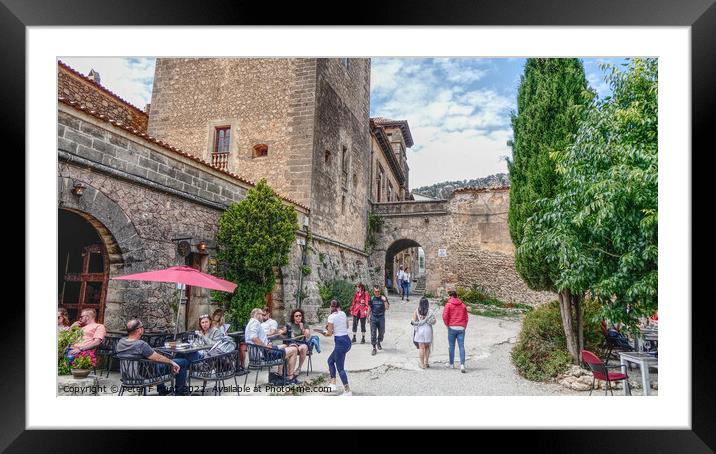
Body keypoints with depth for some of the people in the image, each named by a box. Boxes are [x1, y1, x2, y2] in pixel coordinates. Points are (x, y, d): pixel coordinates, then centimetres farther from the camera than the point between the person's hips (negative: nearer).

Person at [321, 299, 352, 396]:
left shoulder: (331, 316, -11)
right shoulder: (343, 313, 9)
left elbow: (329, 333, -10)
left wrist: (325, 333, 11)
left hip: (340, 342, -8)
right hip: (347, 340, 8)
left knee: (340, 368, 1)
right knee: (330, 360, 22)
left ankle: (347, 391, 3)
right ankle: (332, 383, 24)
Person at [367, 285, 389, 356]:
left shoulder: (383, 298, -2)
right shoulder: (371, 299, 2)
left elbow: (387, 308, -11)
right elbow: (369, 308, 11)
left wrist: (385, 301, -23)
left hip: (381, 318, 0)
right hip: (373, 318, 0)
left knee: (381, 332, 11)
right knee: (373, 333, -4)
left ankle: (378, 343, 38)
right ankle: (374, 348, 3)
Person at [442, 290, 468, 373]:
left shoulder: (449, 304, -3)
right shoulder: (463, 305, 10)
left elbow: (445, 316, -11)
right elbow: (466, 317, 11)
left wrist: (447, 325, 3)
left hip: (452, 328, -3)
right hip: (461, 328, 3)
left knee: (451, 346, 9)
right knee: (461, 346, 0)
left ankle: (452, 364, 15)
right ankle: (462, 364, -13)